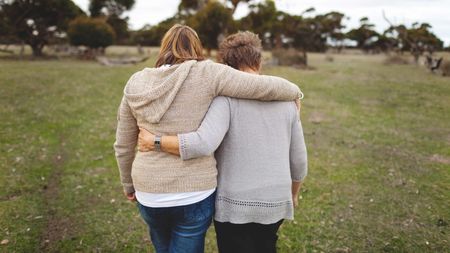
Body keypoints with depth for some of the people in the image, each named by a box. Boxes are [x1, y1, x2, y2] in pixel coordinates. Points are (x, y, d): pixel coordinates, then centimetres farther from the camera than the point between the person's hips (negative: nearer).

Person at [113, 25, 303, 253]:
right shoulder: (206, 74, -11)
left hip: (149, 194, 4)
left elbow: (123, 146, 9)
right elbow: (267, 87, -11)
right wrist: (294, 92, 11)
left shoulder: (136, 83, 1)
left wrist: (129, 185, 23)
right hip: (194, 193, -4)